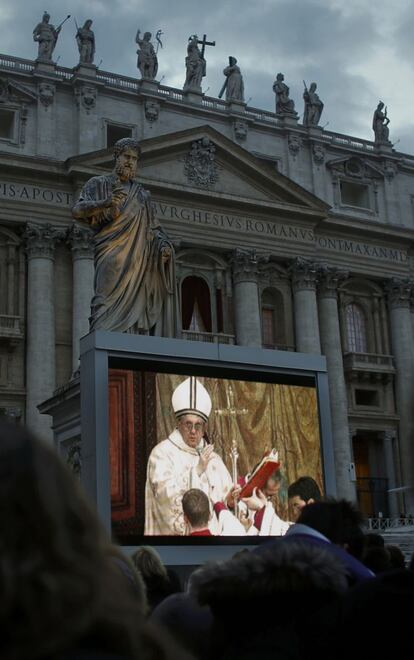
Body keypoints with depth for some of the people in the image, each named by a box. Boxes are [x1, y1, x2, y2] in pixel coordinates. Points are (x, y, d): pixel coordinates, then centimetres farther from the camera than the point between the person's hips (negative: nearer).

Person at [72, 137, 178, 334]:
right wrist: (105, 203, -20)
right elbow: (77, 210, -2)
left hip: (138, 257, 4)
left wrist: (163, 244, 2)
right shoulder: (99, 184, 12)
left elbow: (153, 227, 24)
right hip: (111, 255, -4)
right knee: (109, 303, -19)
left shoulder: (142, 194, 25)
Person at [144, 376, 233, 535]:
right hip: (173, 533, -4)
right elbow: (165, 493, -17)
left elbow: (225, 494, 11)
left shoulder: (212, 458, 10)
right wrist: (196, 470, -17)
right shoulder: (162, 453, -5)